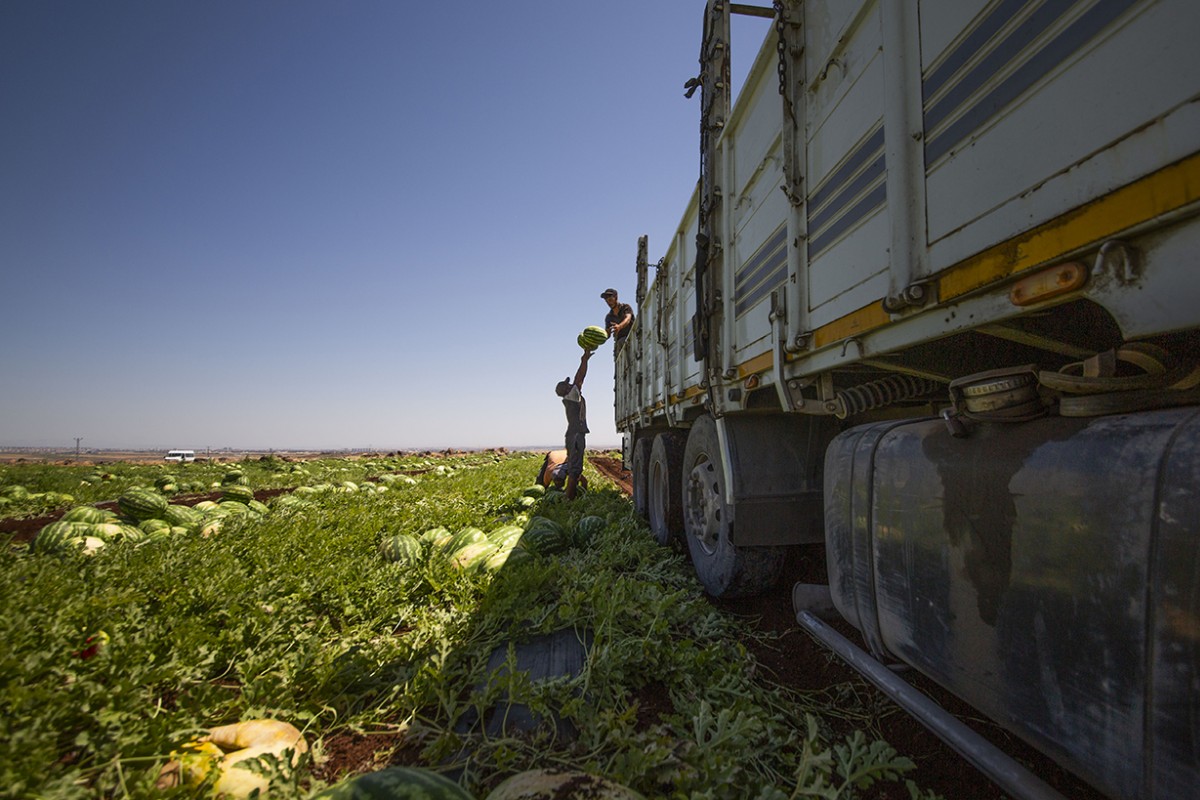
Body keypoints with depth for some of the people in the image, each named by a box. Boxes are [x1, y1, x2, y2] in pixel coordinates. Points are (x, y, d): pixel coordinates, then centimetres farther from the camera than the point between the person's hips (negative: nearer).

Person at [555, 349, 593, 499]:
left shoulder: (574, 398, 18)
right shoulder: (570, 397, -5)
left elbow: (580, 379, 22)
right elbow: (579, 379, -10)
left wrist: (584, 360, 22)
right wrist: (585, 360, -4)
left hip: (575, 435, 10)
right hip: (575, 435, -10)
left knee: (574, 469, 11)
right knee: (574, 470, -14)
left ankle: (569, 498, 13)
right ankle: (569, 500, -17)